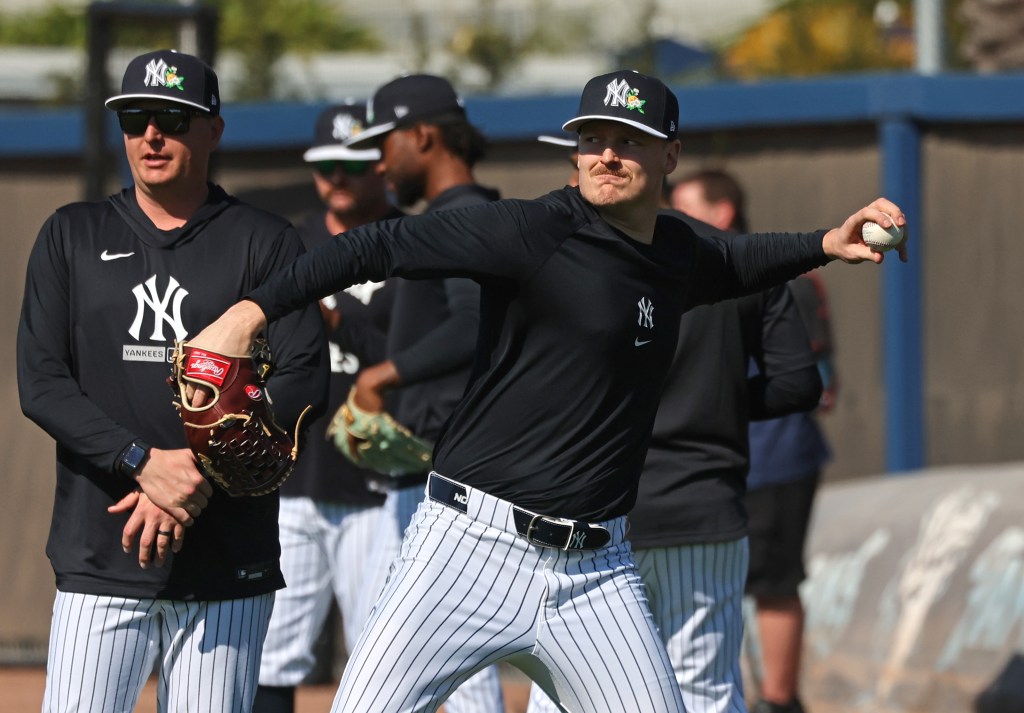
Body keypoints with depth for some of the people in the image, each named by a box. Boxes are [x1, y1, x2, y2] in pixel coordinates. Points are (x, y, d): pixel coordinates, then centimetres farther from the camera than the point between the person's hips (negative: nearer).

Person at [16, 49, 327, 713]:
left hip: (229, 567, -1)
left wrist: (199, 474, -15)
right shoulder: (73, 236, 10)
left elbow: (302, 384, -5)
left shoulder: (266, 242, 5)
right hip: (99, 557, 1)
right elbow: (41, 383, 1)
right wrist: (143, 462, -14)